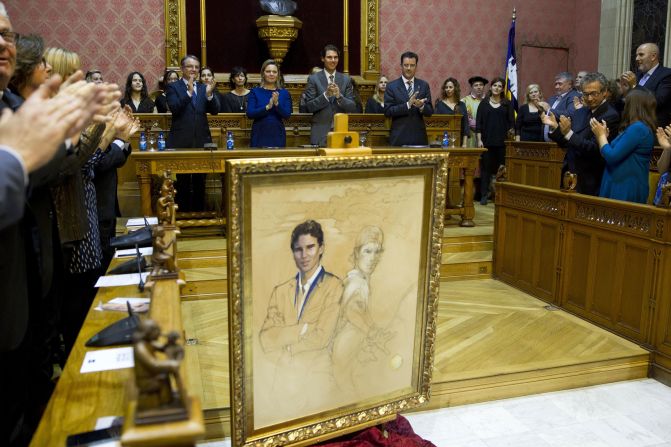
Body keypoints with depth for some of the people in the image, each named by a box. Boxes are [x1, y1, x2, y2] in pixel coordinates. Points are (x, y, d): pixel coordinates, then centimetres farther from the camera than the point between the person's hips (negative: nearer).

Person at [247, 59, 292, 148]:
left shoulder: (284, 93, 8)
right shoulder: (255, 91, 4)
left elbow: (287, 115, -3)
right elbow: (249, 113, -7)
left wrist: (277, 104, -20)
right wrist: (267, 107, -20)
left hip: (278, 136, 1)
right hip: (259, 135, -1)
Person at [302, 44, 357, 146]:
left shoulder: (346, 79, 7)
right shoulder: (313, 79, 1)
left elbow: (352, 108, 2)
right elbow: (309, 107, -5)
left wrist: (339, 96, -15)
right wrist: (326, 94, -18)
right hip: (320, 133, -2)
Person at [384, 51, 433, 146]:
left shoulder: (424, 85, 8)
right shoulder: (391, 86, 1)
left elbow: (430, 112, 5)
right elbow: (387, 111, -8)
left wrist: (421, 106, -17)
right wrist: (407, 105, -19)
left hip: (419, 137, 2)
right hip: (399, 137, -2)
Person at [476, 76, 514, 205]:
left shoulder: (507, 104, 9)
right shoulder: (484, 103, 8)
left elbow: (511, 122, 7)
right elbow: (478, 123, 4)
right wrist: (479, 140, -5)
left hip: (502, 142, 0)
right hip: (487, 141, 0)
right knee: (486, 168, 1)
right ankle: (484, 195, 5)